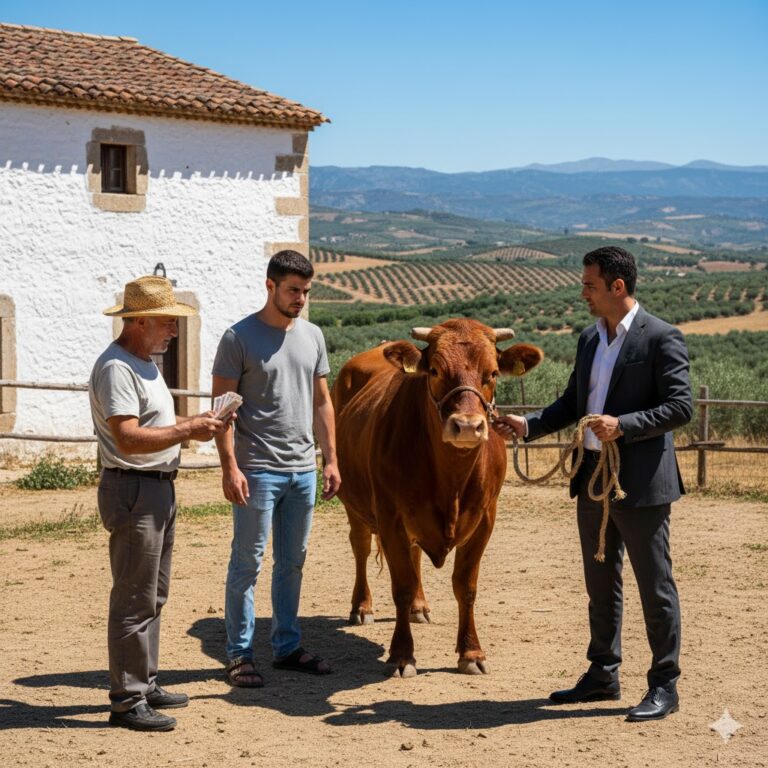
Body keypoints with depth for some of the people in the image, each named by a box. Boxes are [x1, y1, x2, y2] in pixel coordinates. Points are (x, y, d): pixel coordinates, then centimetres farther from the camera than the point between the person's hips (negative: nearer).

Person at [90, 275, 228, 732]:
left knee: (153, 596, 17)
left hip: (160, 489, 11)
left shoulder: (145, 363, 15)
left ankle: (144, 684, 27)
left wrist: (193, 422, 7)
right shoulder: (116, 368, -17)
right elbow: (128, 438, -26)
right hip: (133, 491, -11)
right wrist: (188, 431, -23)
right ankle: (127, 701, 0)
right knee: (134, 600, -6)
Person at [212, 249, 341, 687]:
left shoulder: (312, 336, 10)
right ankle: (240, 655, 7)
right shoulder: (239, 338, -7)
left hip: (303, 470, 6)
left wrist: (331, 460, 10)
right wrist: (230, 467, -17)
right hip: (257, 470, -6)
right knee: (248, 562, 0)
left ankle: (288, 647, 23)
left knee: (292, 562, 13)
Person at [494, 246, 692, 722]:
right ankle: (603, 676, 28)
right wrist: (527, 425, 4)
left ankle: (665, 687, 10)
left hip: (641, 483, -8)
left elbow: (681, 407, -16)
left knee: (655, 586, 1)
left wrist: (624, 425, -24)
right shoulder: (590, 340, 13)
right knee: (601, 585, 16)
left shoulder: (661, 338, -11)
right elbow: (572, 404, 18)